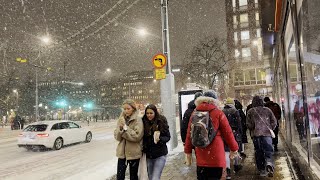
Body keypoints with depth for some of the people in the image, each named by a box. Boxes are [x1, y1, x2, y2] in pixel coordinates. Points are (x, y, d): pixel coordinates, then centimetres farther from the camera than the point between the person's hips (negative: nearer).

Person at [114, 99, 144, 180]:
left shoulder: (138, 120, -10)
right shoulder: (121, 119, 5)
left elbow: (137, 136, -19)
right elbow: (117, 137, 2)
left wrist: (125, 127, -19)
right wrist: (120, 128, -16)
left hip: (134, 153, -4)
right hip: (122, 152, 4)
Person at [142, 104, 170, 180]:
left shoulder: (161, 121, -8)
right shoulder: (144, 122, -4)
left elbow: (167, 137, -5)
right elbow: (142, 137, 4)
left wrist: (159, 139, -22)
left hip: (160, 155, -3)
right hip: (148, 155, 3)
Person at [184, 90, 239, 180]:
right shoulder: (218, 113, -7)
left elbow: (189, 133, 2)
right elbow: (228, 133, -3)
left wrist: (188, 151, 10)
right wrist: (234, 148, 10)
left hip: (200, 155, 3)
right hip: (215, 154, -3)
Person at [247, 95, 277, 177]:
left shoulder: (250, 111, 4)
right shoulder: (267, 110, 8)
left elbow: (248, 124, 1)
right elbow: (274, 122, 7)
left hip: (256, 134, 0)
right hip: (267, 133, 0)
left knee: (258, 152, 8)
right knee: (268, 150, 2)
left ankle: (262, 170, 11)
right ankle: (269, 163, -26)